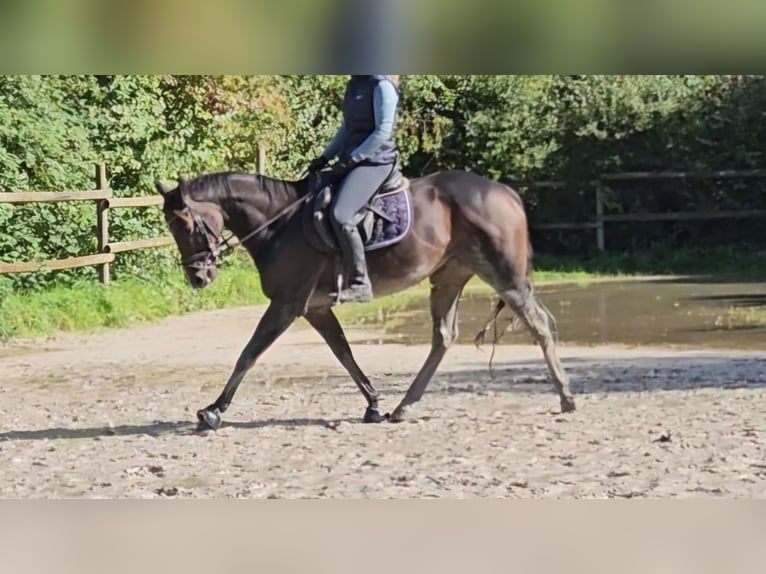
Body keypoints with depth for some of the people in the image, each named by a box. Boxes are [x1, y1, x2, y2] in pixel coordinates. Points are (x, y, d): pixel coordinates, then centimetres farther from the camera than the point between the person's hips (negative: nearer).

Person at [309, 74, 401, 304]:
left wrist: (352, 159, -17)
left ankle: (360, 284, -22)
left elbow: (383, 131, -17)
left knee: (341, 215, -27)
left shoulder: (382, 85, -12)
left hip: (374, 162, -10)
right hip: (351, 162, 10)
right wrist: (325, 157, 12)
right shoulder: (355, 84, 15)